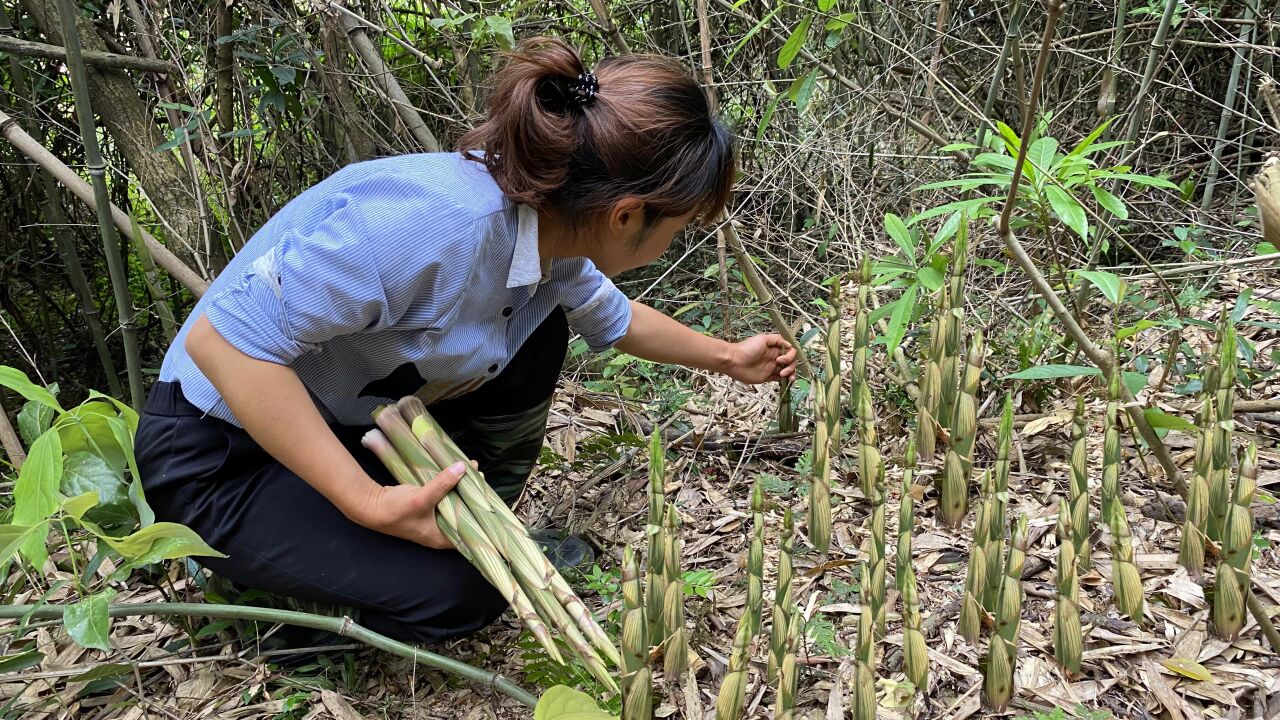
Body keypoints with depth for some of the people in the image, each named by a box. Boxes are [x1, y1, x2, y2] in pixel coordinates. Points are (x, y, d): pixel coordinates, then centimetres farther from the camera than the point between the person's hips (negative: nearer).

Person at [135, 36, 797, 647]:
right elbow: (224, 340, -34)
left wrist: (727, 359, 26)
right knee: (462, 591, -19)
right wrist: (368, 502, -33)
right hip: (220, 455, -8)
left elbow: (613, 317, 16)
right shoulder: (437, 221, -36)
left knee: (537, 328, -2)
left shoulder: (550, 230, -7)